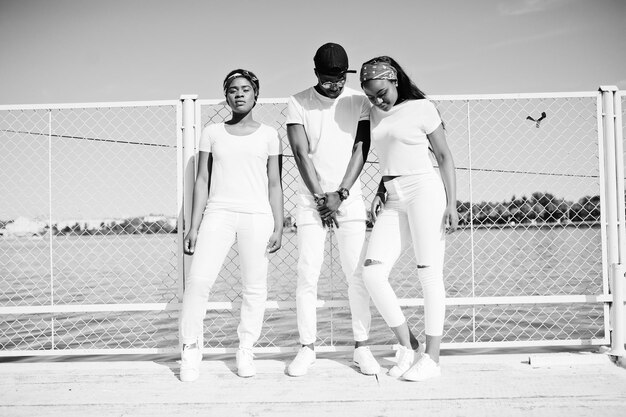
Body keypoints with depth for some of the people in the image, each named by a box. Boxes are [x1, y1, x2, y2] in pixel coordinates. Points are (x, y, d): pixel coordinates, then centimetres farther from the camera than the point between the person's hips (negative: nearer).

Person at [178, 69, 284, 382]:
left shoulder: (268, 135, 11)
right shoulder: (212, 132, 13)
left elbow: (274, 184, 10)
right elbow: (202, 181, 11)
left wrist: (278, 226, 2)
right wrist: (194, 226, 5)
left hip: (257, 215, 0)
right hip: (218, 212, 0)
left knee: (254, 286, -1)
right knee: (198, 280, -10)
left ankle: (245, 350, 14)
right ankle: (190, 350, 2)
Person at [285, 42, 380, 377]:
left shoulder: (359, 102, 3)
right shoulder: (298, 103, 0)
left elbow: (360, 150, -2)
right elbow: (301, 153, -5)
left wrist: (340, 195, -10)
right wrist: (320, 197, -10)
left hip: (349, 198, 1)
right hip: (311, 198, 0)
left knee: (357, 273, -2)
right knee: (307, 274, -3)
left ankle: (362, 347, 6)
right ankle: (306, 348, 6)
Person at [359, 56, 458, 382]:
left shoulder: (421, 108, 1)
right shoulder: (375, 115, 16)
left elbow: (444, 156, 0)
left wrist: (451, 203, -8)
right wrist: (380, 191, 8)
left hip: (424, 191, -5)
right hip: (393, 200, 6)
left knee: (429, 275, -5)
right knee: (372, 273, -8)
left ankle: (432, 357, 4)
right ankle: (407, 346, 5)